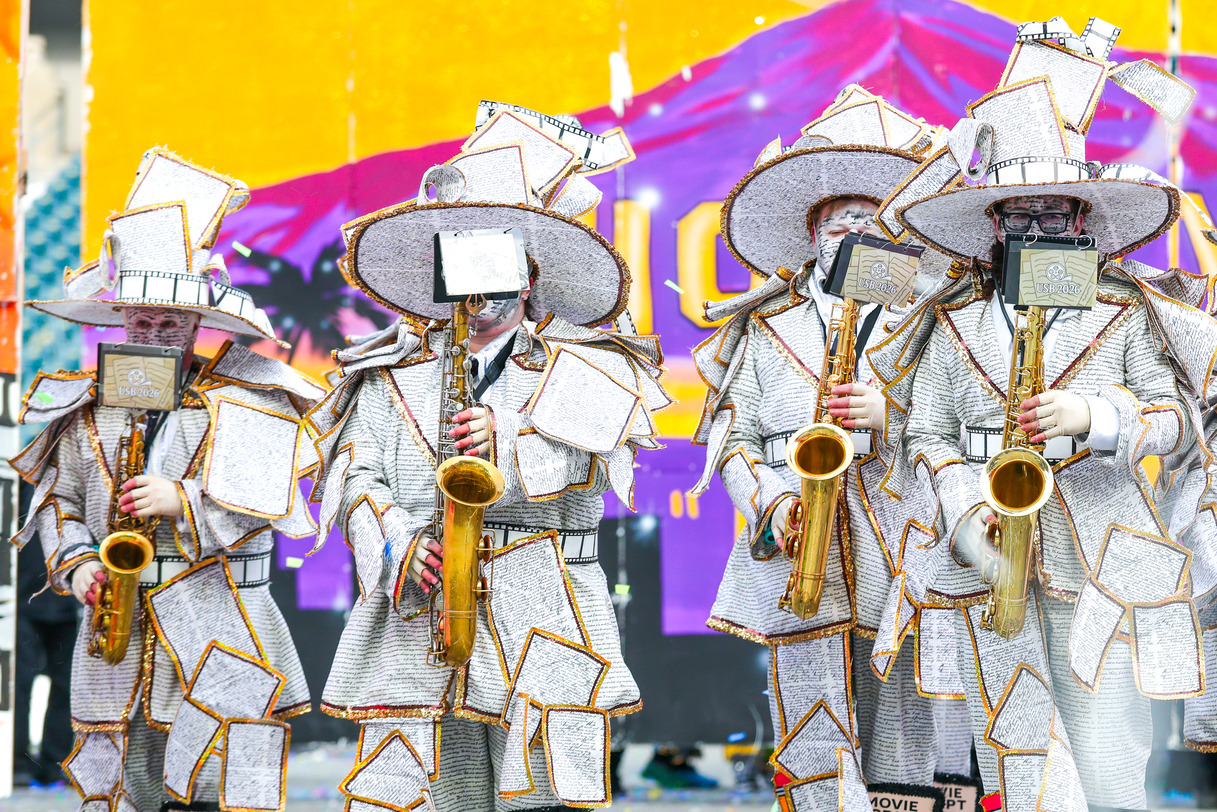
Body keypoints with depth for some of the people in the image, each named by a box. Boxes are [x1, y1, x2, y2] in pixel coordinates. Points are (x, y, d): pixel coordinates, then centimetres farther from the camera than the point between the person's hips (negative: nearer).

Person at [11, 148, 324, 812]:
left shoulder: (242, 404, 1)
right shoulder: (88, 407, 11)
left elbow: (262, 510, -4)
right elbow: (56, 497, 17)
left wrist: (183, 502, -17)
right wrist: (74, 563, -1)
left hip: (222, 643, -3)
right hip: (117, 652, 3)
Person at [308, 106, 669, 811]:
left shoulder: (577, 369, 13)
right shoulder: (392, 373, 17)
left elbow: (588, 464, -3)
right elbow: (356, 478, 8)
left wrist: (511, 443, -20)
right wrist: (398, 548, -10)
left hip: (543, 622, -1)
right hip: (413, 622, 1)